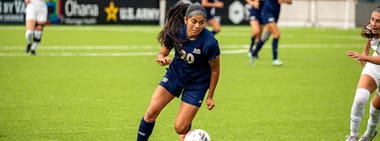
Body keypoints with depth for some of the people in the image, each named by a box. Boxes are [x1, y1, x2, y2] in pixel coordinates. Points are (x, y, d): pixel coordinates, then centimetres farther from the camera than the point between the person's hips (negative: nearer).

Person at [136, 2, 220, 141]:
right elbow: (162, 53, -3)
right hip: (175, 74, 3)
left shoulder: (210, 43, -29)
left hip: (197, 83, -3)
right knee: (151, 112, -8)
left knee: (180, 128, -8)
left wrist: (210, 96, -3)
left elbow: (215, 70, -13)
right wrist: (162, 58, -28)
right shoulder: (176, 31, -20)